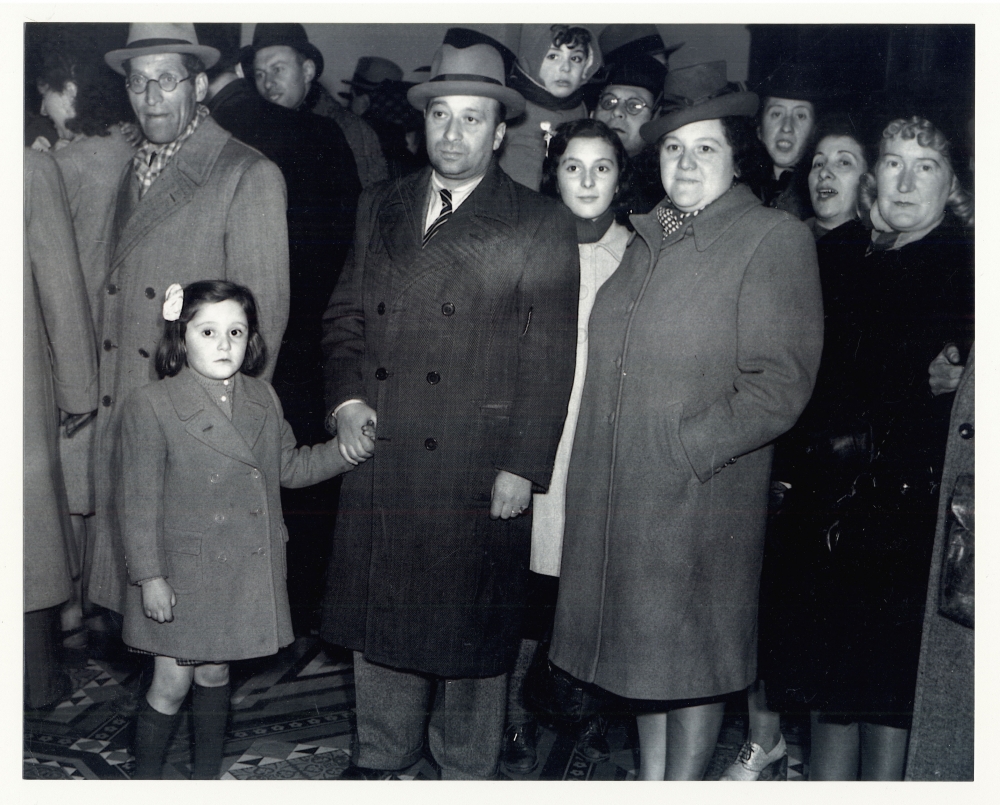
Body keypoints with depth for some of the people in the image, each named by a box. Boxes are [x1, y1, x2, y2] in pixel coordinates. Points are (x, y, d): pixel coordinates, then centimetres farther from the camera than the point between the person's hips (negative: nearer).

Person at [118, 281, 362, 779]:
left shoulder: (263, 400, 4)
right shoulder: (150, 406, -13)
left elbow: (290, 467, 15)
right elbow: (138, 501, -12)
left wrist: (347, 449, 1)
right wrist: (149, 576, -13)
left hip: (247, 572, 5)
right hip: (182, 574, -5)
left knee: (215, 673, 18)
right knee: (172, 684, 3)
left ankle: (207, 776, 34)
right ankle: (144, 782, 24)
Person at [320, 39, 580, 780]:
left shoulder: (541, 226, -3)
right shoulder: (379, 208, 11)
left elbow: (549, 359, -7)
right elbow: (345, 316, 15)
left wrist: (523, 467, -11)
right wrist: (346, 399, -1)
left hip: (476, 468, -4)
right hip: (379, 456, 4)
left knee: (469, 621, 7)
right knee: (379, 609, 15)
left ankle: (466, 771, 27)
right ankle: (381, 754, 35)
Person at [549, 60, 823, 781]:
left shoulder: (775, 238, -9)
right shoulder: (647, 237, 13)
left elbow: (779, 385, -15)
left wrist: (683, 448, -17)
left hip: (701, 495, -6)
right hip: (615, 488, 7)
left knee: (691, 648, 7)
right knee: (641, 641, 16)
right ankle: (648, 778, 33)